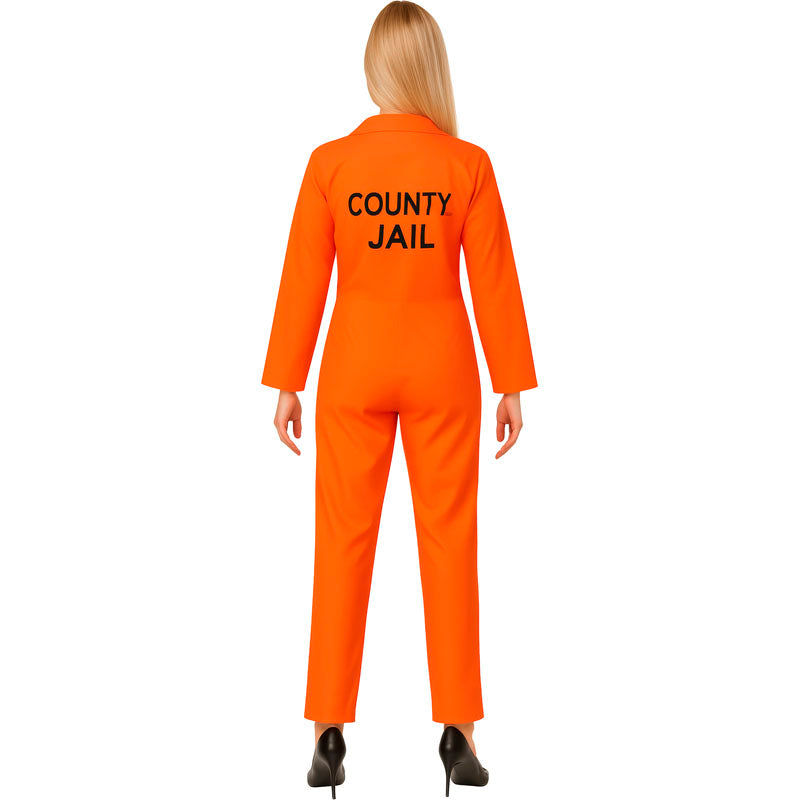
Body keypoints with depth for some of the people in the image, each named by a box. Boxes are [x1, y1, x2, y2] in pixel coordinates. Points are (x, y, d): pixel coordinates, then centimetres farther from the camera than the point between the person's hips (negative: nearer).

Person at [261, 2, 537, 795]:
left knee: (343, 543, 7)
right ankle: (457, 735, 11)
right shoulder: (468, 164, -7)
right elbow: (494, 281, -4)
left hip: (354, 363, 1)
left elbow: (304, 280, -4)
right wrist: (511, 386, 4)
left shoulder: (330, 163, -6)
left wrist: (286, 384, 5)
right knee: (448, 542, 7)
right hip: (442, 363, 0)